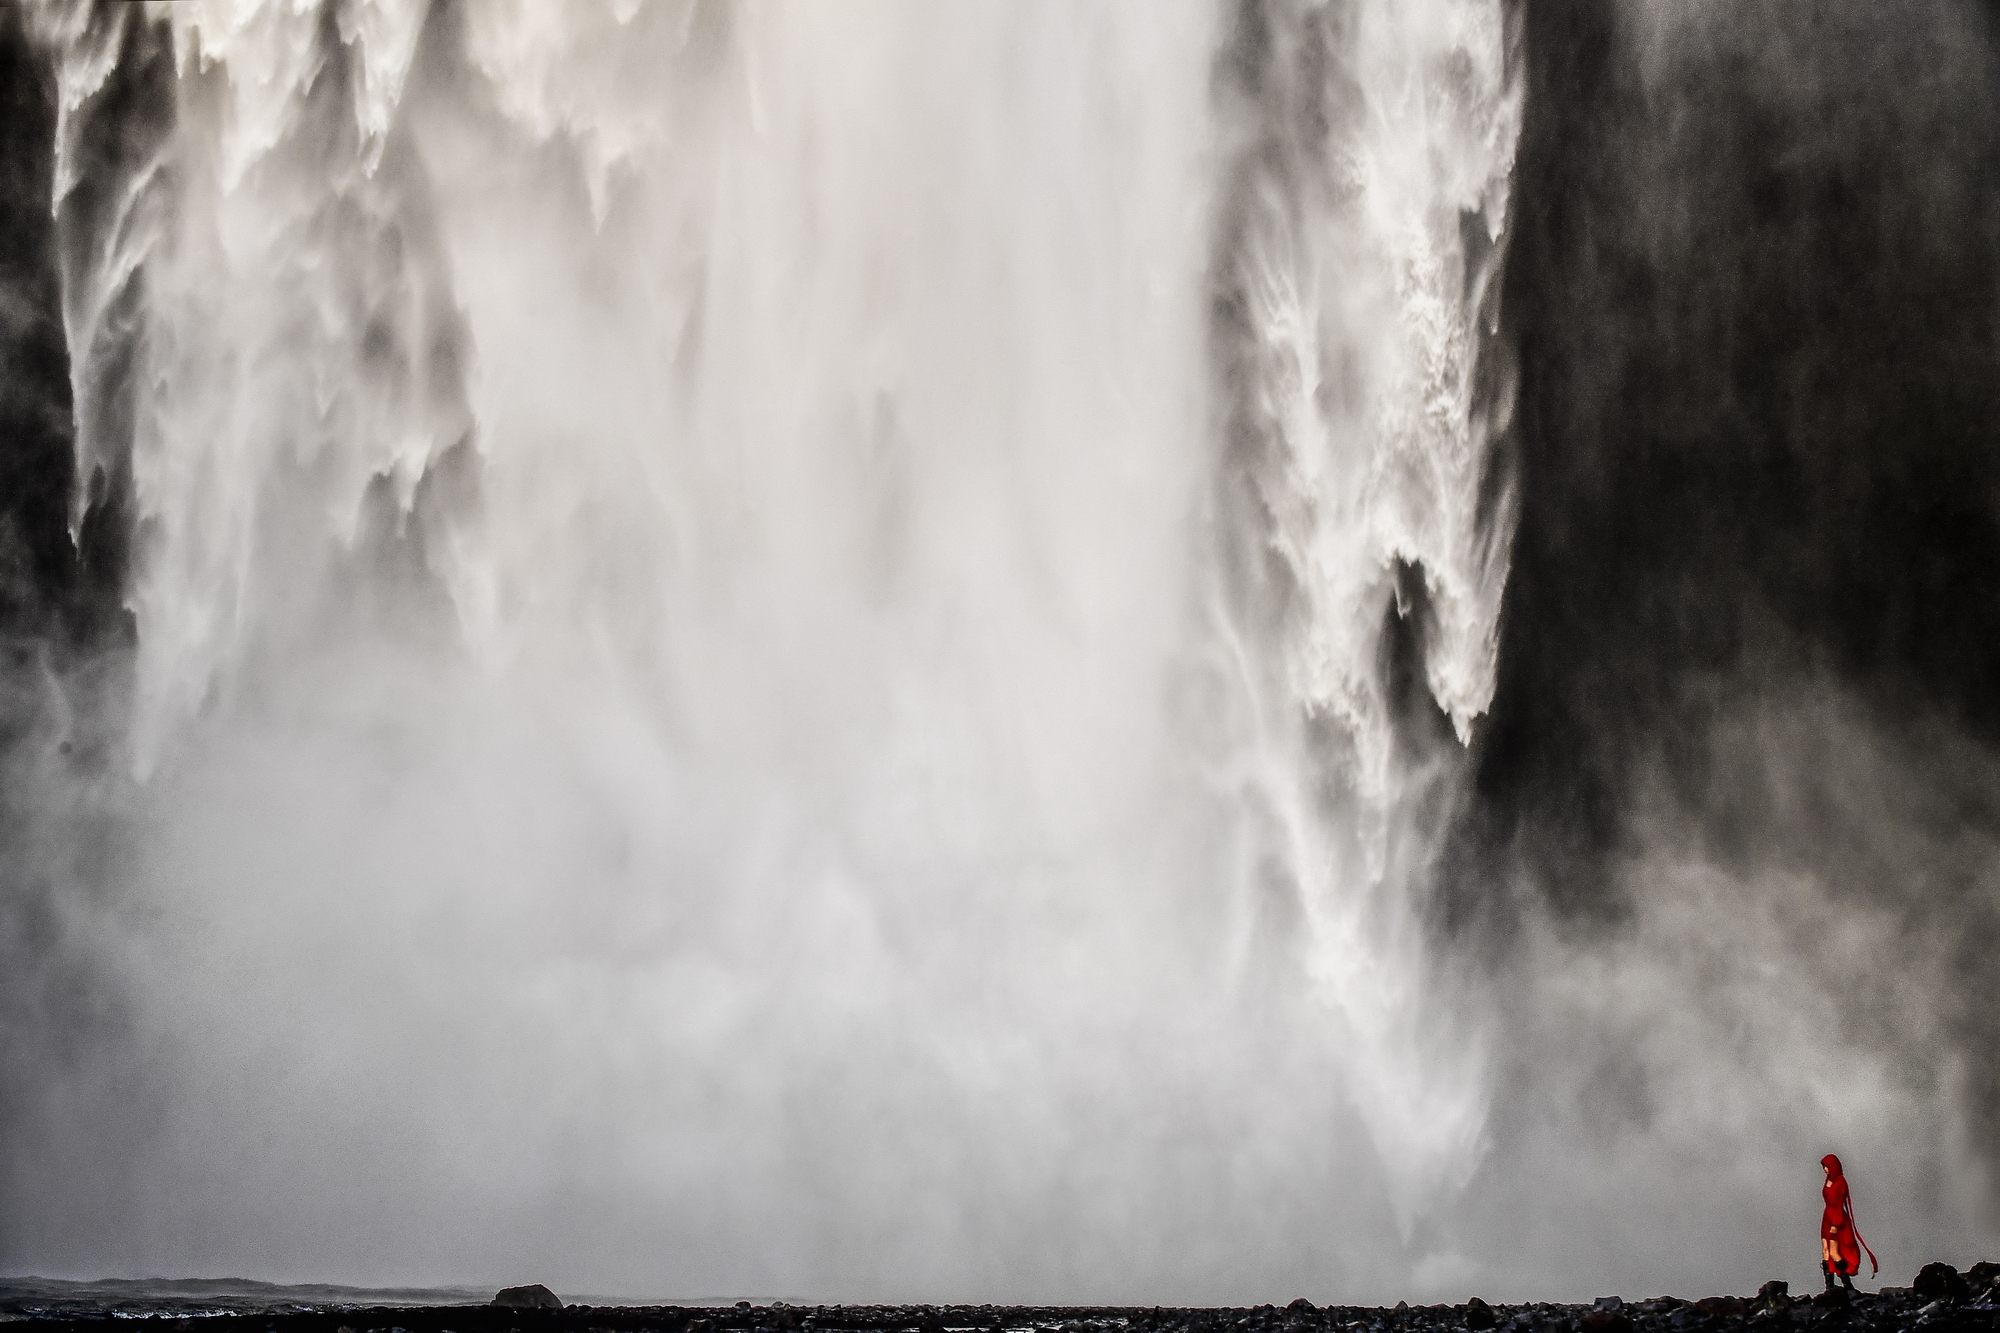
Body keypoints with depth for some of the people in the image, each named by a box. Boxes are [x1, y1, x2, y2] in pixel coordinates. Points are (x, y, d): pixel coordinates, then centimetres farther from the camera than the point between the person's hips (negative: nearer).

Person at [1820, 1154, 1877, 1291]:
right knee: (1825, 1252, 4)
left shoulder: (1840, 1182, -13)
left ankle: (1847, 1284, 0)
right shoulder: (1829, 1181, 12)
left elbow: (1839, 1205, -17)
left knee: (1834, 1253, -10)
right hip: (1827, 1218, 9)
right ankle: (1829, 1287, 4)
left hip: (1837, 1219, -9)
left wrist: (1836, 1224, -20)